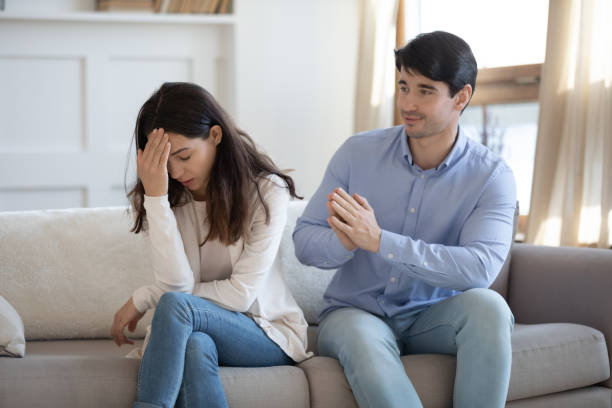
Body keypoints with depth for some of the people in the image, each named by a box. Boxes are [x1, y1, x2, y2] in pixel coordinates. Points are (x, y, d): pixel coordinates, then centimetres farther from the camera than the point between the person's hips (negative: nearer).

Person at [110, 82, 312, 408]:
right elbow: (177, 282, -15)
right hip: (192, 331, 2)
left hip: (270, 336, -2)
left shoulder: (267, 191, -10)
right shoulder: (169, 198, -1)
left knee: (175, 305, -33)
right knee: (194, 346, -37)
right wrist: (155, 196, -22)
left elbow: (240, 293, -13)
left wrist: (144, 299, -9)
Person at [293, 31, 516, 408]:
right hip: (355, 311, 0)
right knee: (363, 341, -36)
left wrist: (379, 241, -31)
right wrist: (344, 242, -28)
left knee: (487, 306, -32)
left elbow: (481, 268, -24)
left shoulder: (491, 176, -7)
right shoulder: (359, 153, -2)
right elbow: (304, 240, -3)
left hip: (432, 318, 0)